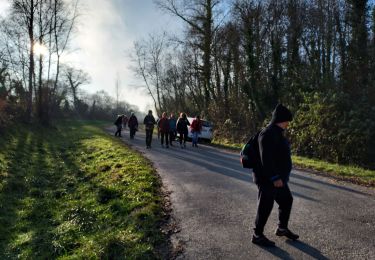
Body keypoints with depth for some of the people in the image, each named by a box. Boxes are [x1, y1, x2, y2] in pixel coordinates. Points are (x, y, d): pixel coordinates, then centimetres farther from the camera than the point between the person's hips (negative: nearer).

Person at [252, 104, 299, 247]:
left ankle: (282, 228, 38)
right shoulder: (268, 134, -21)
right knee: (265, 206, 0)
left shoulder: (276, 133, 12)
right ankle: (257, 235, 15)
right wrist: (274, 177, -28)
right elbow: (266, 158, -28)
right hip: (268, 179, -11)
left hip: (278, 177, 11)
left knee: (287, 200, 21)